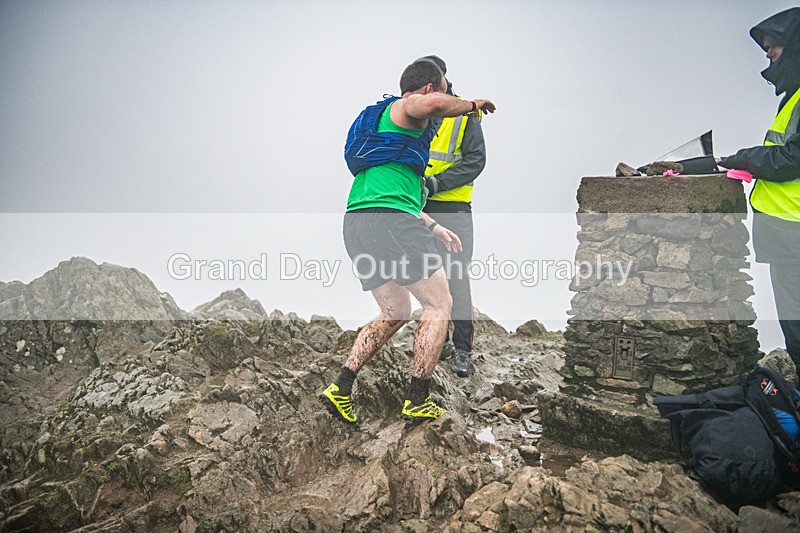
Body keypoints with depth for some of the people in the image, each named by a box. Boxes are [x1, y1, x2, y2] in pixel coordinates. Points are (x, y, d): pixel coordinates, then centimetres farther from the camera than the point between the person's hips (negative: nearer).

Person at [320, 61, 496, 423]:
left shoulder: (382, 121, 33)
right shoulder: (406, 107, 4)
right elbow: (434, 105, -24)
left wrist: (435, 228, 36)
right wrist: (472, 105, -2)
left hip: (356, 223, 10)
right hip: (389, 221, -9)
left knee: (395, 313, 20)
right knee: (438, 305, 3)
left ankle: (341, 388, 11)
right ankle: (417, 401, 4)